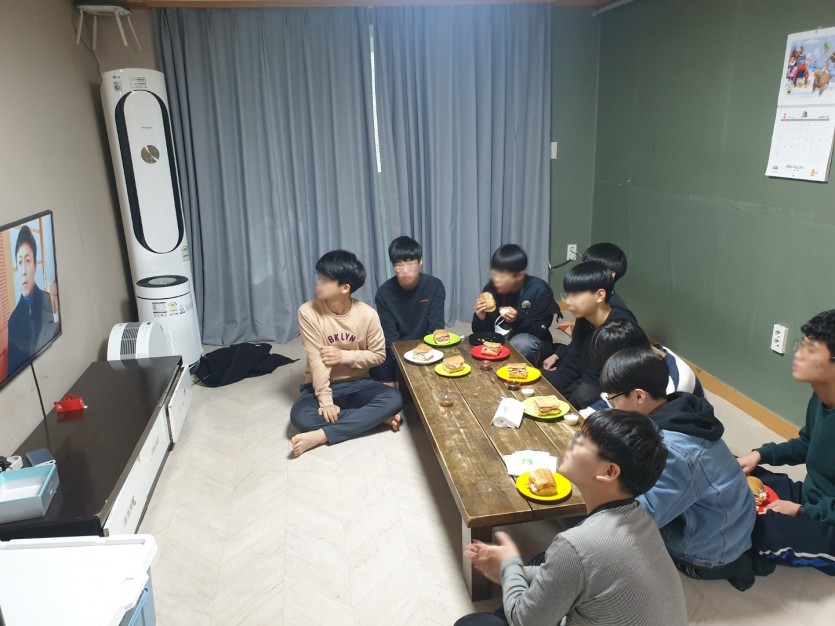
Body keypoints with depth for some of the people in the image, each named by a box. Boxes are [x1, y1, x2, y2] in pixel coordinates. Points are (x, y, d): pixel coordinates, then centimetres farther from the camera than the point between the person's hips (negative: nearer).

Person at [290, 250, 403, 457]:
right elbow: (316, 360, -17)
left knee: (394, 399, -28)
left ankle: (320, 436, -29)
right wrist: (325, 400, -24)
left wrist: (344, 356, -18)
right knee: (300, 416, -32)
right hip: (322, 385, -1)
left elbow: (379, 355, -4)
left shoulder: (367, 314, -14)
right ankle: (376, 417, -20)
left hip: (357, 384, 1)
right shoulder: (308, 312, -16)